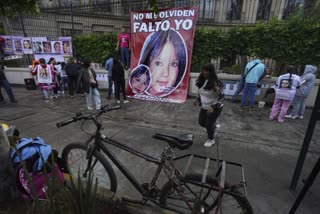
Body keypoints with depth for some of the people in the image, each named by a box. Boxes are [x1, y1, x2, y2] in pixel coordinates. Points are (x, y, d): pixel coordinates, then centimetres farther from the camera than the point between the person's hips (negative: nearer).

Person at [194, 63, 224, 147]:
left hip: (215, 108, -7)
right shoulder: (202, 81, -4)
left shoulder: (216, 83, -27)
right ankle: (214, 127, 48)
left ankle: (210, 140, 31)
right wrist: (198, 100, 3)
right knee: (201, 122, 16)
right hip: (204, 107, 7)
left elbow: (221, 97, -23)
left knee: (209, 124, 2)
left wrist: (213, 106, -33)